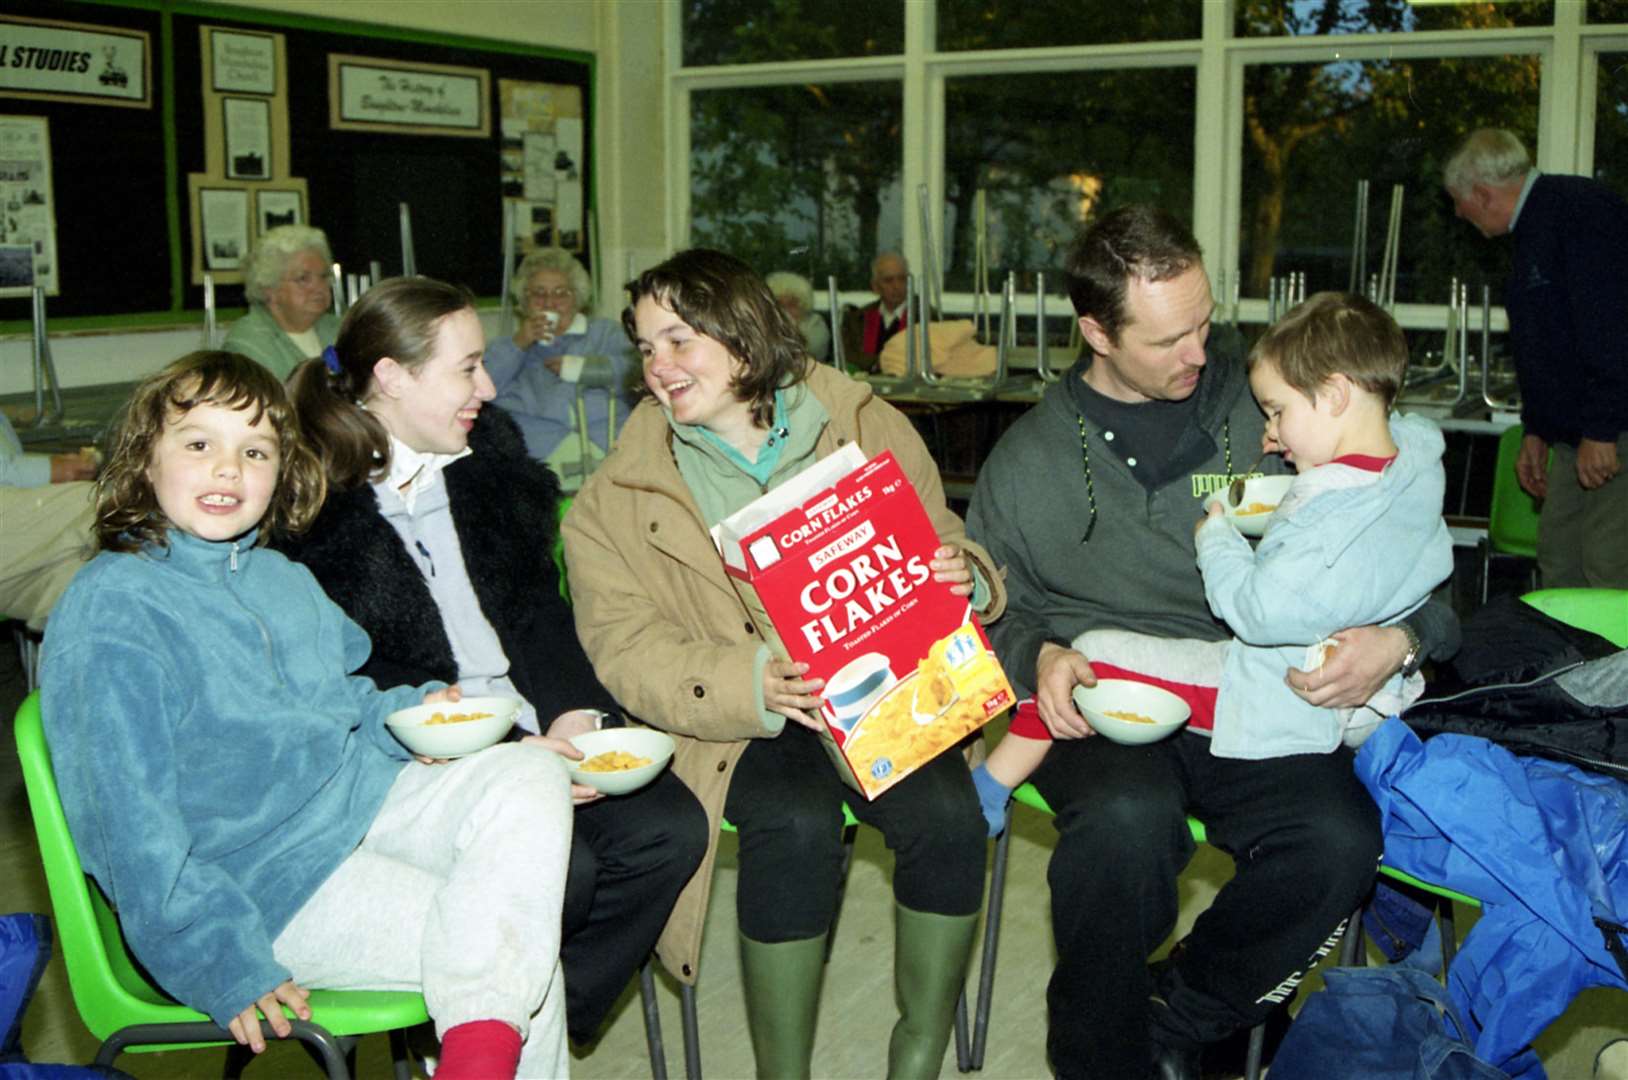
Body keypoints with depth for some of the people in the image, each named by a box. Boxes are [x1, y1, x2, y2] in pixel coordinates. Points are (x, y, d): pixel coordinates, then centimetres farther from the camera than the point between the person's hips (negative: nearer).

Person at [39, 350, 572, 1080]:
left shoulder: (283, 580, 14)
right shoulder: (111, 609, -13)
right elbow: (129, 814, -18)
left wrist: (410, 711, 4)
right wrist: (222, 962, -23)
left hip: (363, 799, 9)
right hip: (265, 876, -8)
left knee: (533, 776, -17)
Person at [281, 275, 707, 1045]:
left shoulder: (491, 455, 12)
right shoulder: (311, 501, -10)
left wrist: (575, 712, -7)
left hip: (530, 724, 7)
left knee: (668, 829, -14)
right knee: (558, 864, -28)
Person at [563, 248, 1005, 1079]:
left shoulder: (868, 428, 5)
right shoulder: (617, 495, 1)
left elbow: (936, 543, 13)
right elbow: (623, 648, -7)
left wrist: (962, 575, -14)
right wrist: (752, 685, -25)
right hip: (734, 724, -1)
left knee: (947, 810, -25)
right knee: (797, 823, -31)